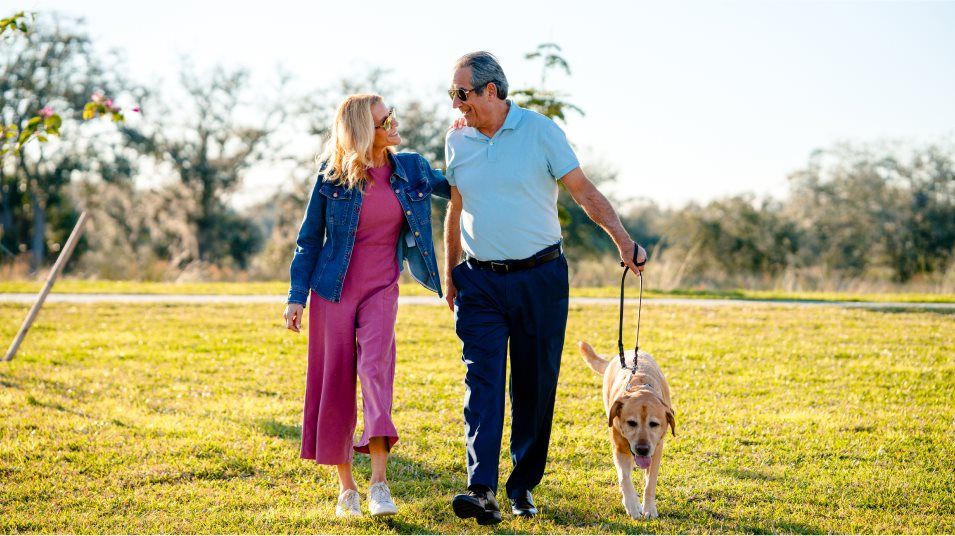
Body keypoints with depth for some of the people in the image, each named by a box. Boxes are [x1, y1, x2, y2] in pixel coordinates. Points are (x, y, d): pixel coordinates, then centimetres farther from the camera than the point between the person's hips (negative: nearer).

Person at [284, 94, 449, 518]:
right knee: (334, 383, 2)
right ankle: (346, 487, 15)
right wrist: (297, 296, -1)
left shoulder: (411, 169, 2)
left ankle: (379, 483, -25)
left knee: (376, 367, -22)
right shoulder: (332, 179, -5)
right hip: (334, 291, -1)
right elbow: (309, 239, 3)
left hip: (381, 290, 1)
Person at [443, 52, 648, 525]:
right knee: (483, 382, -10)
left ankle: (523, 487, 16)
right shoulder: (457, 141, 7)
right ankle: (482, 491, -19)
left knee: (535, 387, 4)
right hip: (479, 282, 2)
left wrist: (624, 241, -18)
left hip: (539, 278, -2)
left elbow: (584, 191, -7)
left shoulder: (541, 131, -6)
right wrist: (449, 275, 17)